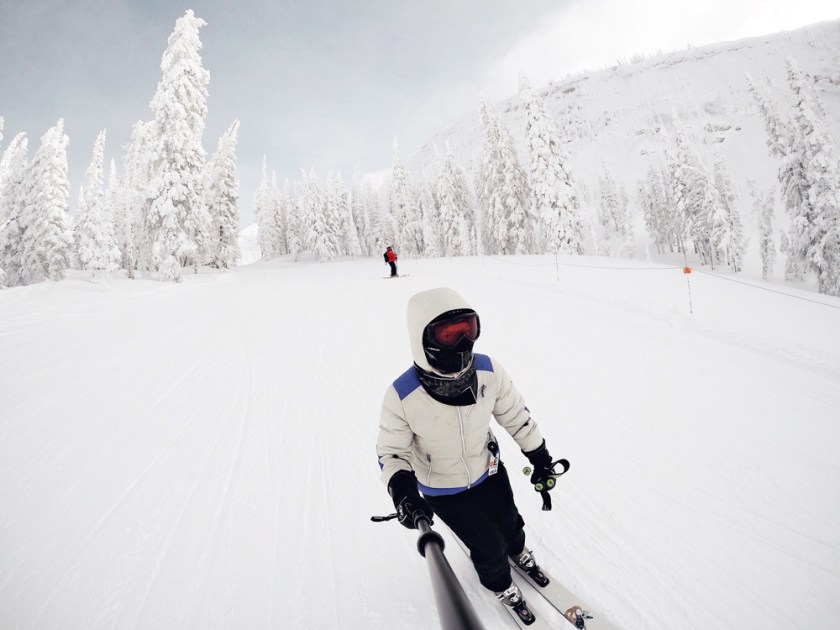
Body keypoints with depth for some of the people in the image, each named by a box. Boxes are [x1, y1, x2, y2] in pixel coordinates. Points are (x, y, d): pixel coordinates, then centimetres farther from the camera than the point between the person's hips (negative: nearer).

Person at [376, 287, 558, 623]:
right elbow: (391, 451, -16)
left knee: (508, 522, 26)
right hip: (443, 491, -3)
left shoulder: (488, 371, -24)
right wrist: (402, 489, -33)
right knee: (489, 547, 10)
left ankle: (518, 552, 64)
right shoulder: (402, 396, -32)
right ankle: (500, 585, 48)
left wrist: (539, 455, 3)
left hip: (489, 470, 3)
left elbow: (514, 413, -6)